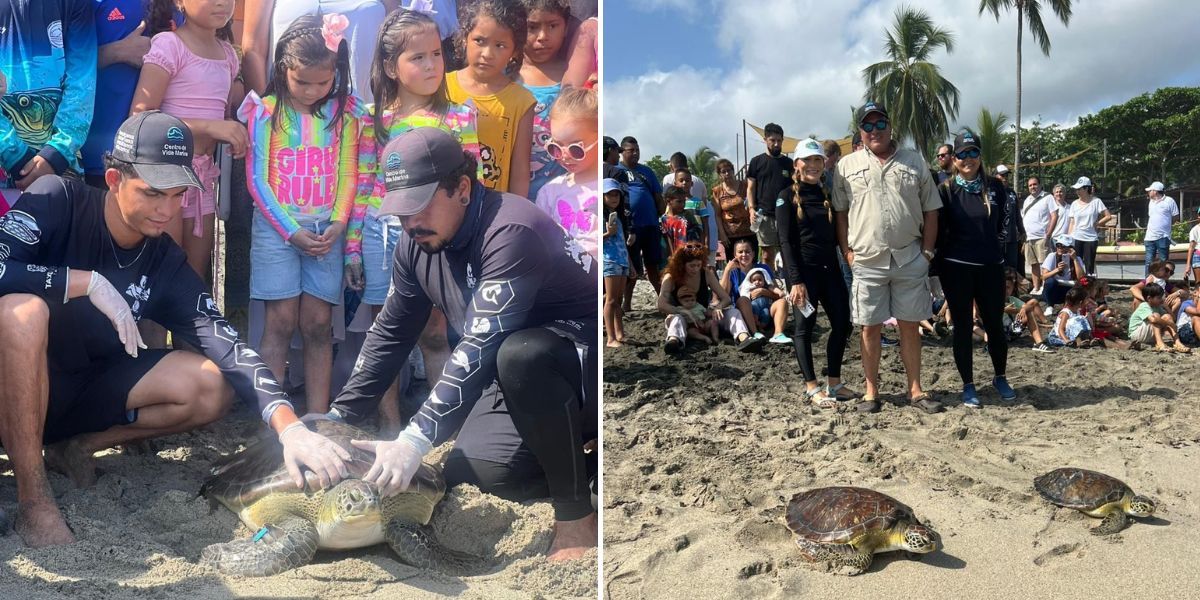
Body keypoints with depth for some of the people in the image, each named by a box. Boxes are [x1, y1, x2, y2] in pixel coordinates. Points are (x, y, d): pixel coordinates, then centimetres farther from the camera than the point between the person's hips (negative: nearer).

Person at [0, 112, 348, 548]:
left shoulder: (166, 262, -7)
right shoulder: (58, 201, -15)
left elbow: (226, 344, -18)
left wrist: (288, 425, -32)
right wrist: (88, 282, -29)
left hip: (85, 393, 4)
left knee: (212, 387, -13)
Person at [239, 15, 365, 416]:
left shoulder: (346, 113, 4)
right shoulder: (266, 112, -2)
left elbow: (348, 175, 5)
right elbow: (257, 179, -3)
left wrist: (338, 224, -8)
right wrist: (291, 231, -9)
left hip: (326, 230, 2)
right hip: (277, 227, -2)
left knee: (318, 325, 2)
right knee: (281, 322, -3)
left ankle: (318, 418, 7)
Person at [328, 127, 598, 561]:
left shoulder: (510, 231, -28)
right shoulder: (416, 242, -1)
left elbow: (480, 348, -35)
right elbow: (389, 336, 5)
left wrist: (416, 439, -38)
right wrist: (337, 419, -1)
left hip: (582, 358, -7)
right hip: (514, 379, 8)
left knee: (520, 355, -39)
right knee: (475, 471, -16)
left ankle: (576, 518, -21)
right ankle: (582, 467, 12)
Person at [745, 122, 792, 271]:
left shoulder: (789, 163, 12)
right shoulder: (757, 162, 7)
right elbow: (750, 188, 6)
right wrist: (751, 209, -9)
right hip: (764, 216, -1)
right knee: (767, 255, -1)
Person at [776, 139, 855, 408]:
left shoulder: (828, 195, 14)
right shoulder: (788, 197, -3)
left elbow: (836, 235, 15)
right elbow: (785, 241, -9)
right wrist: (795, 280, -16)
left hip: (830, 268, 6)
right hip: (803, 269, -6)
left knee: (842, 324, 4)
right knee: (805, 326, -2)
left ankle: (834, 383, 16)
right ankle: (812, 387, 5)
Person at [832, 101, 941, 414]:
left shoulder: (914, 162, 8)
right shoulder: (847, 165, 5)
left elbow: (930, 211, 9)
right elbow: (840, 212, 6)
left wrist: (927, 251, 1)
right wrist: (847, 252, -2)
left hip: (909, 259, 1)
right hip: (867, 260, -1)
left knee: (910, 326, 8)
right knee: (870, 327, 5)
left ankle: (915, 390, 17)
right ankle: (871, 391, 15)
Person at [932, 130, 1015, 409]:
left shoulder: (995, 186, 3)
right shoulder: (946, 190, -4)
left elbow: (1004, 220, 16)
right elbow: (938, 230, -2)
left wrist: (992, 245, 15)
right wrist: (940, 262, -1)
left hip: (991, 267, 2)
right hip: (956, 268, -2)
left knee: (995, 324, 7)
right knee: (963, 326, 5)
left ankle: (1000, 378, 28)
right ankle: (968, 386, 14)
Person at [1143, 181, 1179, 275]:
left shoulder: (1169, 201, -6)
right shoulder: (1151, 202, 13)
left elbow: (1175, 216, -2)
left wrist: (1165, 225, 4)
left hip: (1163, 237, -6)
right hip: (1150, 237, 6)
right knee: (1149, 262, 5)